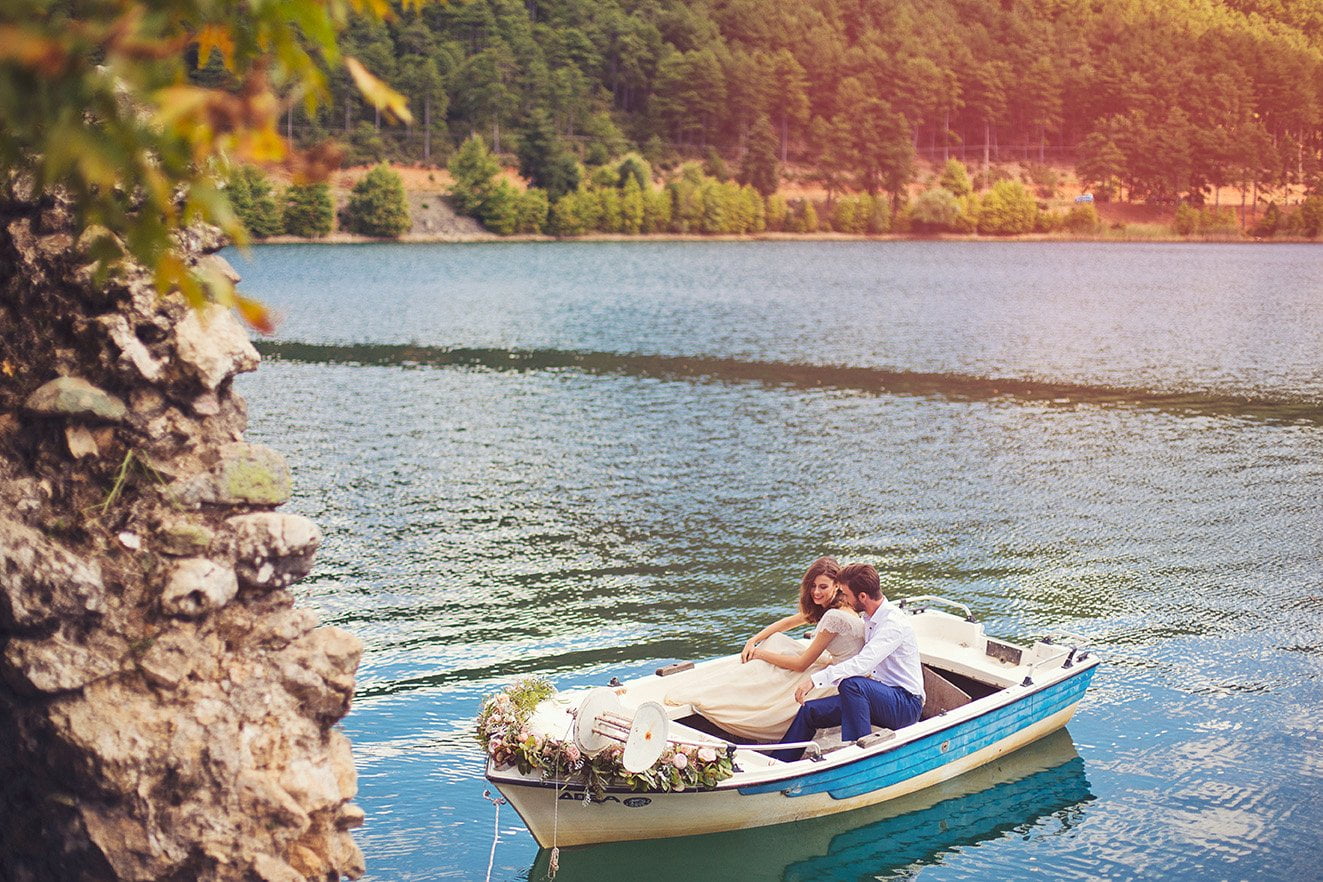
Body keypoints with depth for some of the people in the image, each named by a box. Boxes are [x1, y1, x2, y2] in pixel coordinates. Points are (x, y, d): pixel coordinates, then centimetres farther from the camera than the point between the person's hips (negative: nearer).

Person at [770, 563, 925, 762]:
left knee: (851, 684, -36)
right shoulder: (869, 619, 10)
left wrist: (816, 680, -34)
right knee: (810, 710, -1)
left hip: (906, 705, -9)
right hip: (882, 698, 9)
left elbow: (862, 663, -32)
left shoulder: (893, 622, -20)